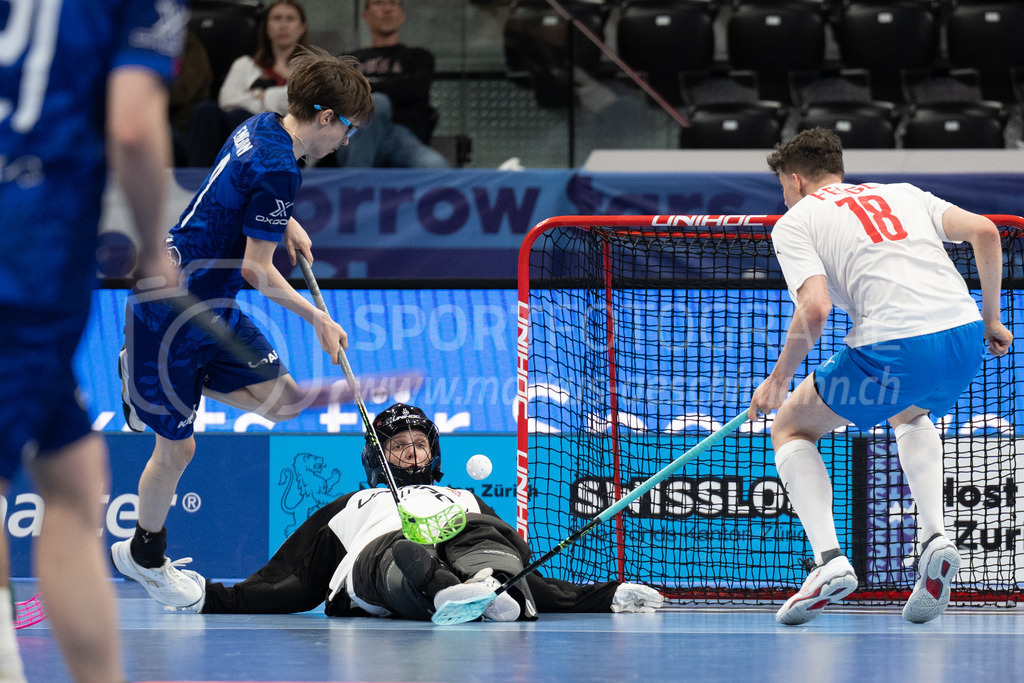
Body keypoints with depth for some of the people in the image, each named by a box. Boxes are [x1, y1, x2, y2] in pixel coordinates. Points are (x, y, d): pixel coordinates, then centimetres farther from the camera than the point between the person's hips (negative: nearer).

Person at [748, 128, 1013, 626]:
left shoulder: (795, 221, 12)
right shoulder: (902, 194, 26)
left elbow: (814, 308, -5)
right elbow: (983, 232, 13)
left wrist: (779, 379, 7)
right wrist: (991, 318, 21)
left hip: (892, 348, -5)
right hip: (965, 333, 5)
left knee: (790, 427, 19)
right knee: (908, 415, 38)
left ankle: (830, 559, -3)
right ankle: (934, 537, 14)